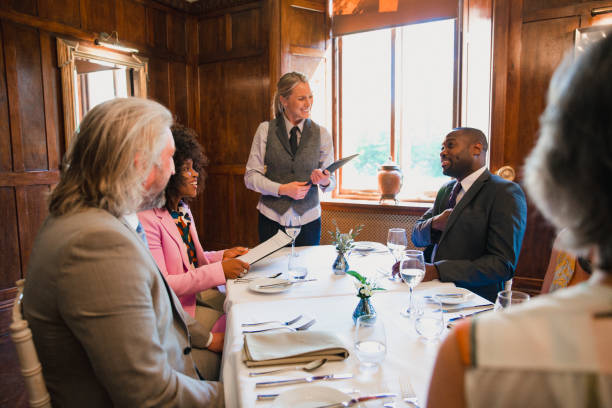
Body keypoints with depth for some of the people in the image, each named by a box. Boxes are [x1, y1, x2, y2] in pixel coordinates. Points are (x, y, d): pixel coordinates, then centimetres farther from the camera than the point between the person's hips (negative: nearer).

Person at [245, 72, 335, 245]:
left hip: (308, 220, 1)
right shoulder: (265, 130, -2)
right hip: (272, 218, -1)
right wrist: (282, 189, -16)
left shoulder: (322, 134, 2)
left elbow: (331, 181, 4)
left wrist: (324, 181, -18)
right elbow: (250, 176, -3)